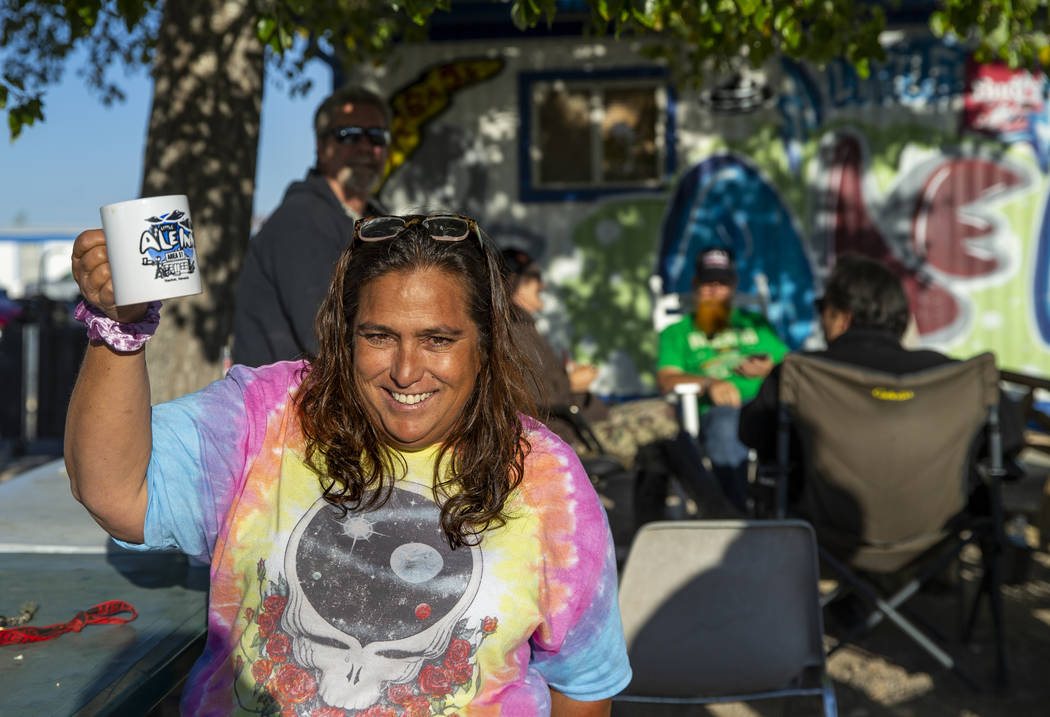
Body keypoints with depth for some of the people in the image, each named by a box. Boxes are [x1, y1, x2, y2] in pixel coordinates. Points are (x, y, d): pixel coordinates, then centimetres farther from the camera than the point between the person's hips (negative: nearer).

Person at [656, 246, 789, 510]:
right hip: (714, 411, -2)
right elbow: (666, 380, 7)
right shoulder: (677, 332, 26)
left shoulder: (756, 323, 35)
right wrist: (709, 384, -12)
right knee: (725, 424, -40)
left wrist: (768, 367, 2)